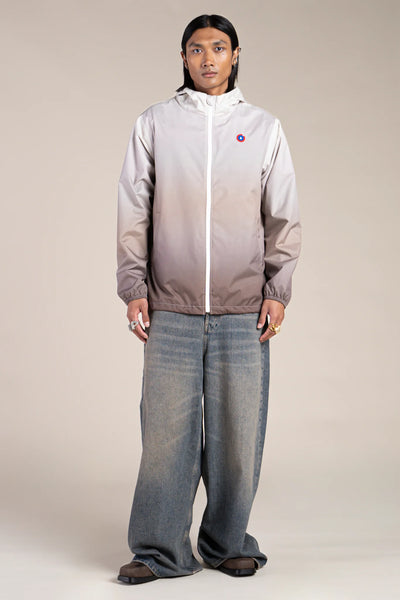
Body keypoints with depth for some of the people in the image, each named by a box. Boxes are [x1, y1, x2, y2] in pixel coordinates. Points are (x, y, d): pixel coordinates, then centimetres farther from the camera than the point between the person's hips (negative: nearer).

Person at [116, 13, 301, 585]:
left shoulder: (265, 127, 10)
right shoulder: (154, 124, 8)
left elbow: (283, 217, 10)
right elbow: (134, 212, 7)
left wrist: (278, 291, 2)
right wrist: (134, 287, 1)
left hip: (244, 313, 1)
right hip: (171, 311, 0)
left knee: (238, 432, 2)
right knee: (166, 430, -1)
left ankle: (228, 544, 17)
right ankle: (159, 551, 9)